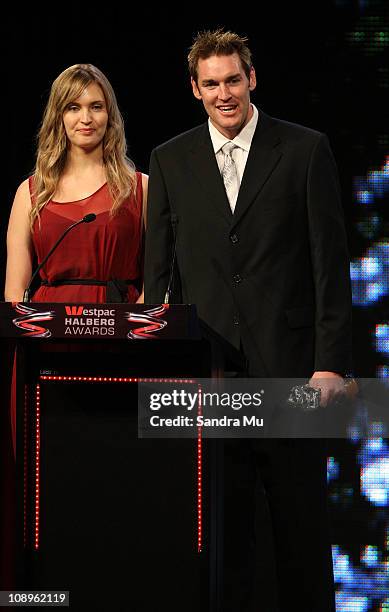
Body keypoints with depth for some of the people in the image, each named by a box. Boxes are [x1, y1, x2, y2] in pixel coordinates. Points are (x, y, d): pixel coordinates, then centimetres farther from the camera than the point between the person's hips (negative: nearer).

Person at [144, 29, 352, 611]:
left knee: (300, 519, 3)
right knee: (221, 524, 6)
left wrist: (331, 362, -8)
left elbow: (331, 264, -1)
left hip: (288, 364, -2)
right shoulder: (170, 161, 9)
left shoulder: (306, 150, 1)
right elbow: (157, 271, 10)